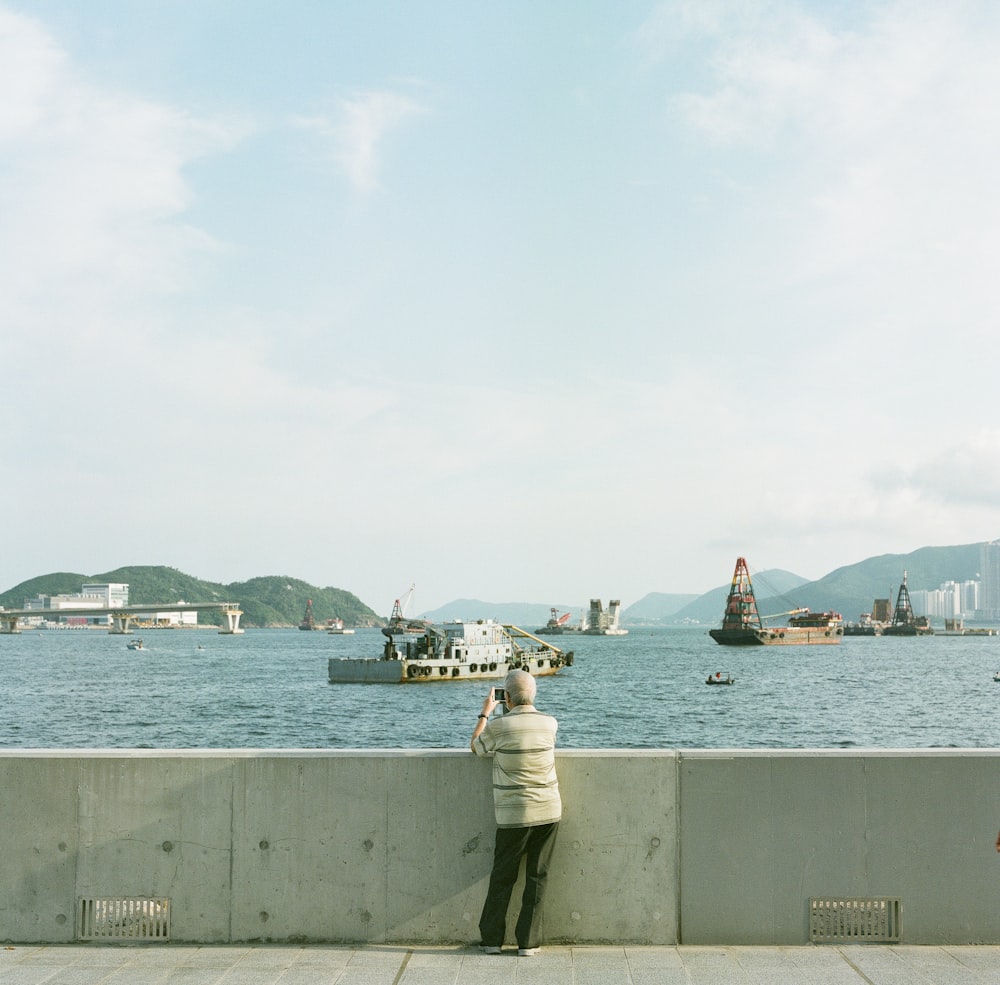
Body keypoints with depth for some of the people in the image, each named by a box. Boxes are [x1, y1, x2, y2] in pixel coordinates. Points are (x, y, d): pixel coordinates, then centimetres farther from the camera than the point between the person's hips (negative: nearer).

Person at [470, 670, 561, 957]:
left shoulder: (498, 726, -11)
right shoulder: (549, 723, -1)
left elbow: (476, 747, 10)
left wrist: (485, 713, 22)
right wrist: (523, 710, 37)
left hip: (514, 816, -2)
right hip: (549, 812, 2)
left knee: (502, 878, 11)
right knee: (537, 878, 8)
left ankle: (492, 939, 16)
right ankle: (528, 942, 8)